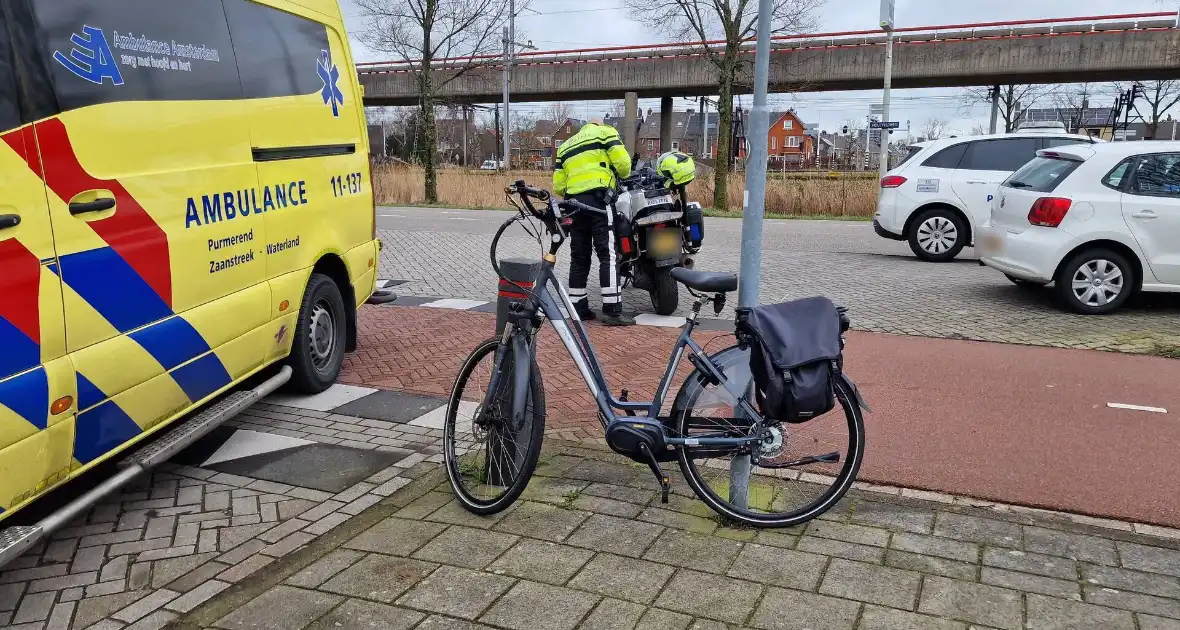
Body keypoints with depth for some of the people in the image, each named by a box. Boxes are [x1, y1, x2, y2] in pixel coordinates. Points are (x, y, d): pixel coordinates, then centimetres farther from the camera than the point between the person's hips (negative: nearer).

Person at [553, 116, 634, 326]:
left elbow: (558, 186, 15)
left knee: (579, 257, 11)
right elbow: (622, 162, -4)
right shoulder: (605, 132, 11)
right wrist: (623, 175, 17)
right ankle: (612, 310, -11)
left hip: (573, 203, 6)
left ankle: (578, 307, 13)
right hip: (598, 200, -6)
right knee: (608, 255, -7)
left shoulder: (565, 146, 26)